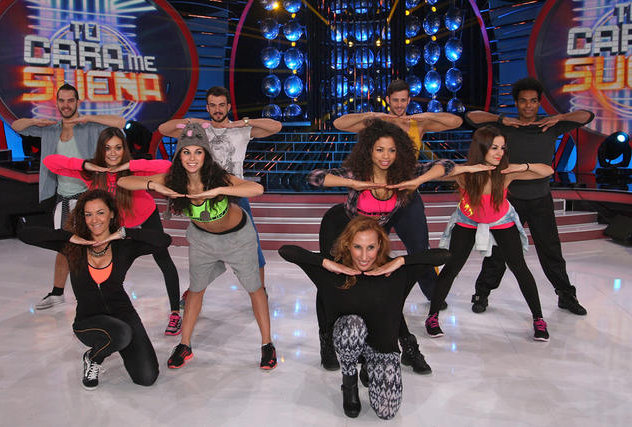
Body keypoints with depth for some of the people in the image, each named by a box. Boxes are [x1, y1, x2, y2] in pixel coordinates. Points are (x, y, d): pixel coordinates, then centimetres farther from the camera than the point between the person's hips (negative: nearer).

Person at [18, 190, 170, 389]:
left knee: (147, 378, -9)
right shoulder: (73, 246, -4)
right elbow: (24, 234, -12)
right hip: (88, 320, -1)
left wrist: (123, 233, -21)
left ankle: (115, 342, 18)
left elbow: (164, 240, -20)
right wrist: (71, 237, -19)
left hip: (123, 313, 1)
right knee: (122, 333, -36)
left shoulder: (124, 247, -5)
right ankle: (92, 358, -1)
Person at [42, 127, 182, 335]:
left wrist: (130, 165, -47)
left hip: (146, 216, -3)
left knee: (163, 260, 0)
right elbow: (49, 161, -24)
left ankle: (175, 313, 13)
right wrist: (86, 165, -37)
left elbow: (167, 167, -48)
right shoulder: (91, 172, -24)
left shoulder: (134, 169, -32)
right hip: (116, 221, 3)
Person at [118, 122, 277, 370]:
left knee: (254, 287, 7)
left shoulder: (217, 177, -33)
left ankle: (267, 345, 23)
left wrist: (218, 190, -58)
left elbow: (257, 189, -50)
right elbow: (123, 181, -24)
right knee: (195, 289, 15)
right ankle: (184, 346, 31)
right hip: (202, 237, 3)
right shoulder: (173, 179, -23)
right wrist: (154, 185, -42)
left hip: (237, 236, -3)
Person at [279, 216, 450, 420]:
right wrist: (326, 263, -27)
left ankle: (369, 370, 21)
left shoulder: (396, 272, -16)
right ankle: (349, 380, -4)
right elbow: (286, 250, -20)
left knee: (387, 411, -13)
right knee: (353, 325, -36)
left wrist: (401, 261, -27)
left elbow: (443, 255, -21)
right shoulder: (335, 272, -16)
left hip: (383, 343, 1)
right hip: (348, 339, 0)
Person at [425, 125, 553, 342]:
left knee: (520, 268, -1)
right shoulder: (465, 173, -29)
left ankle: (538, 319, 17)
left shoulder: (506, 171, -25)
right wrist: (467, 169, -49)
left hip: (502, 222, 1)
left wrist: (525, 166, -37)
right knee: (451, 267, -4)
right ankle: (432, 316, 11)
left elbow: (548, 171, -19)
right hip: (467, 222, -1)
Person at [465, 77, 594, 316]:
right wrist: (502, 119, -13)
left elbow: (586, 116, 5)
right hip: (511, 198, -2)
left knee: (551, 251, 12)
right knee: (498, 251, 2)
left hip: (540, 200, 2)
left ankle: (566, 296, 29)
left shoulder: (550, 128, 3)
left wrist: (558, 118, -9)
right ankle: (482, 294, 16)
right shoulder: (504, 128, -2)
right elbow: (471, 116, -7)